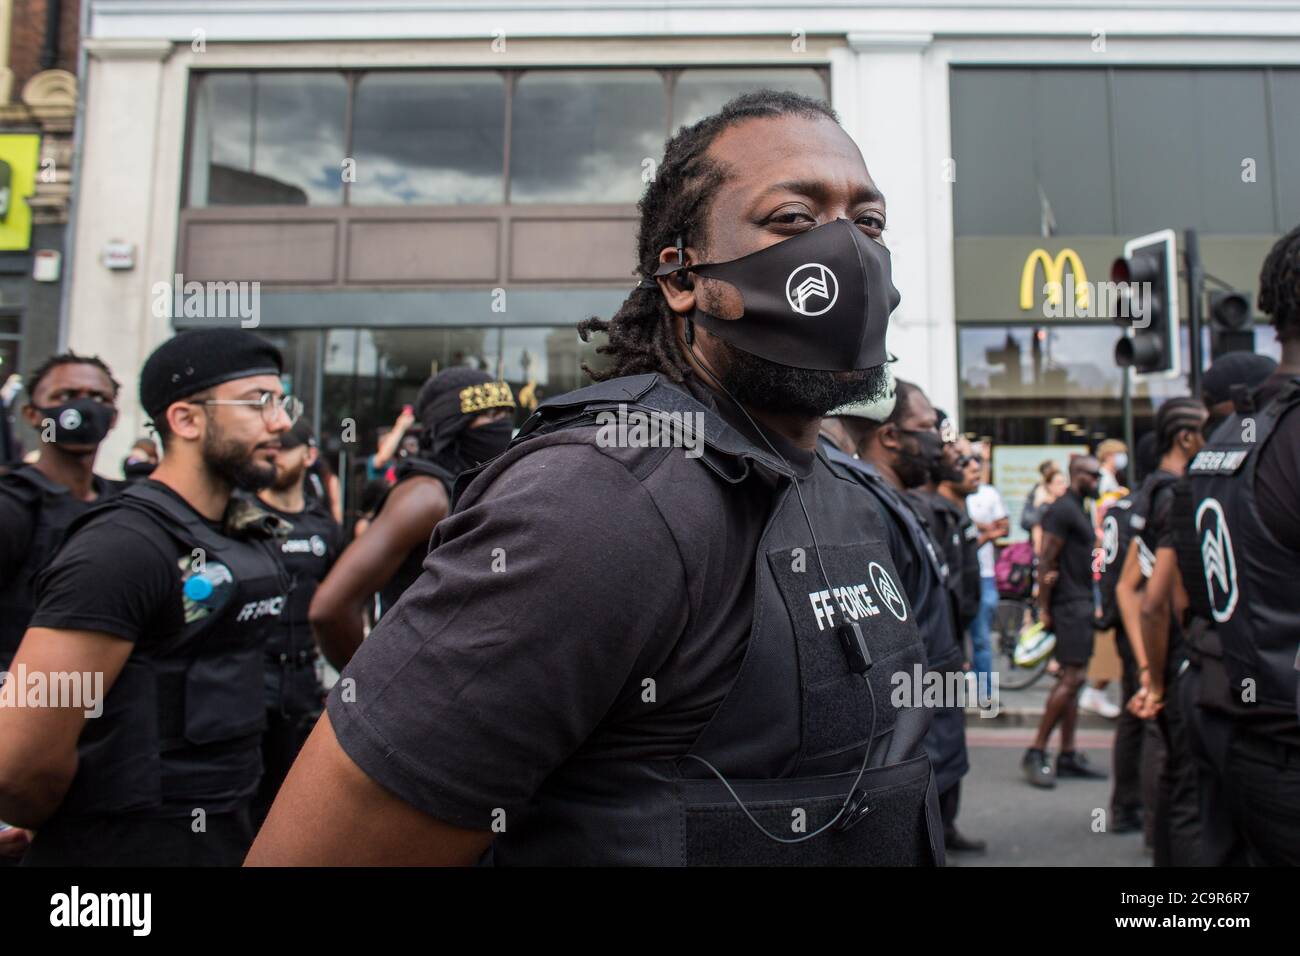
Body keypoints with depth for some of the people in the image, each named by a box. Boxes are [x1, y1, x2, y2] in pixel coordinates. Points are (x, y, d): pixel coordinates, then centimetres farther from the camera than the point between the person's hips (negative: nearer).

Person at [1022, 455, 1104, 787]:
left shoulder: (1080, 510, 18)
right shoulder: (1061, 510, -13)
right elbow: (1046, 562, -17)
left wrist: (1090, 604, 8)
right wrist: (1044, 609, -18)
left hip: (1082, 603, 10)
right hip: (1069, 604, -10)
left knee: (1073, 679, 10)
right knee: (1072, 678, -12)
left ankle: (1068, 756, 15)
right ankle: (1035, 753, -7)